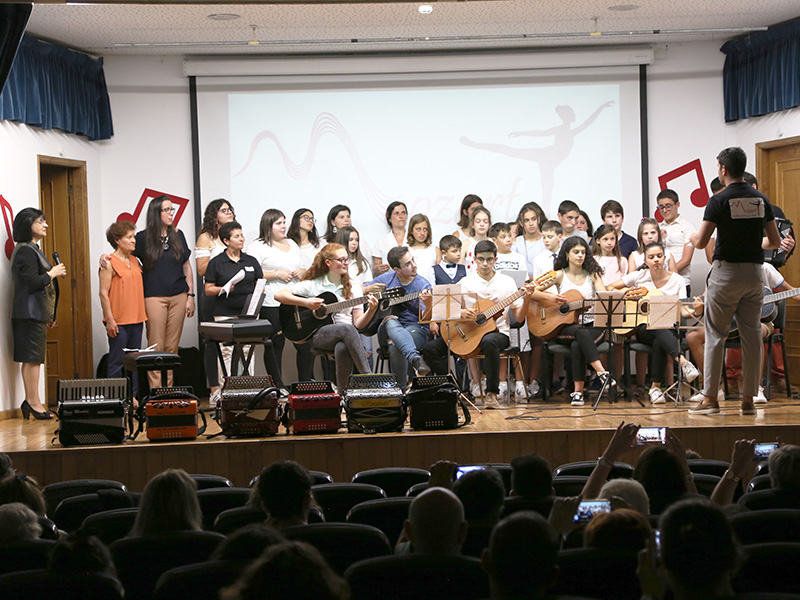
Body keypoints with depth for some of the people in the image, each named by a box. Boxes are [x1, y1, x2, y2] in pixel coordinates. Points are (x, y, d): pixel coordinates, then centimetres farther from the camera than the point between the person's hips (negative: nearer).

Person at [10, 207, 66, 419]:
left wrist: (49, 315, 20)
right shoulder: (25, 251, -12)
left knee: (31, 358, 10)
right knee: (32, 358, -8)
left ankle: (30, 402, 12)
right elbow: (32, 282, -21)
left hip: (37, 312, 10)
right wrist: (53, 273, -6)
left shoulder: (33, 249, 20)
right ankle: (34, 403, -6)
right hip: (30, 312, -10)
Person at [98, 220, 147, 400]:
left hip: (136, 319, 7)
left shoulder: (135, 261, 14)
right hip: (118, 321, -7)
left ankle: (133, 396, 15)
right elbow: (103, 293, -10)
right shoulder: (110, 262, -7)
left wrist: (143, 315, 16)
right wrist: (109, 319, -15)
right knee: (117, 361, -3)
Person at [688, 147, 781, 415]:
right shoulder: (761, 200, 6)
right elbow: (775, 241, 10)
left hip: (726, 271, -4)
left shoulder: (719, 201, -10)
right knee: (751, 335, 6)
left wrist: (692, 237, 11)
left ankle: (710, 398, 2)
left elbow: (701, 242, -12)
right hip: (754, 271, 4)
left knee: (715, 335, 2)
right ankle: (748, 399, 8)